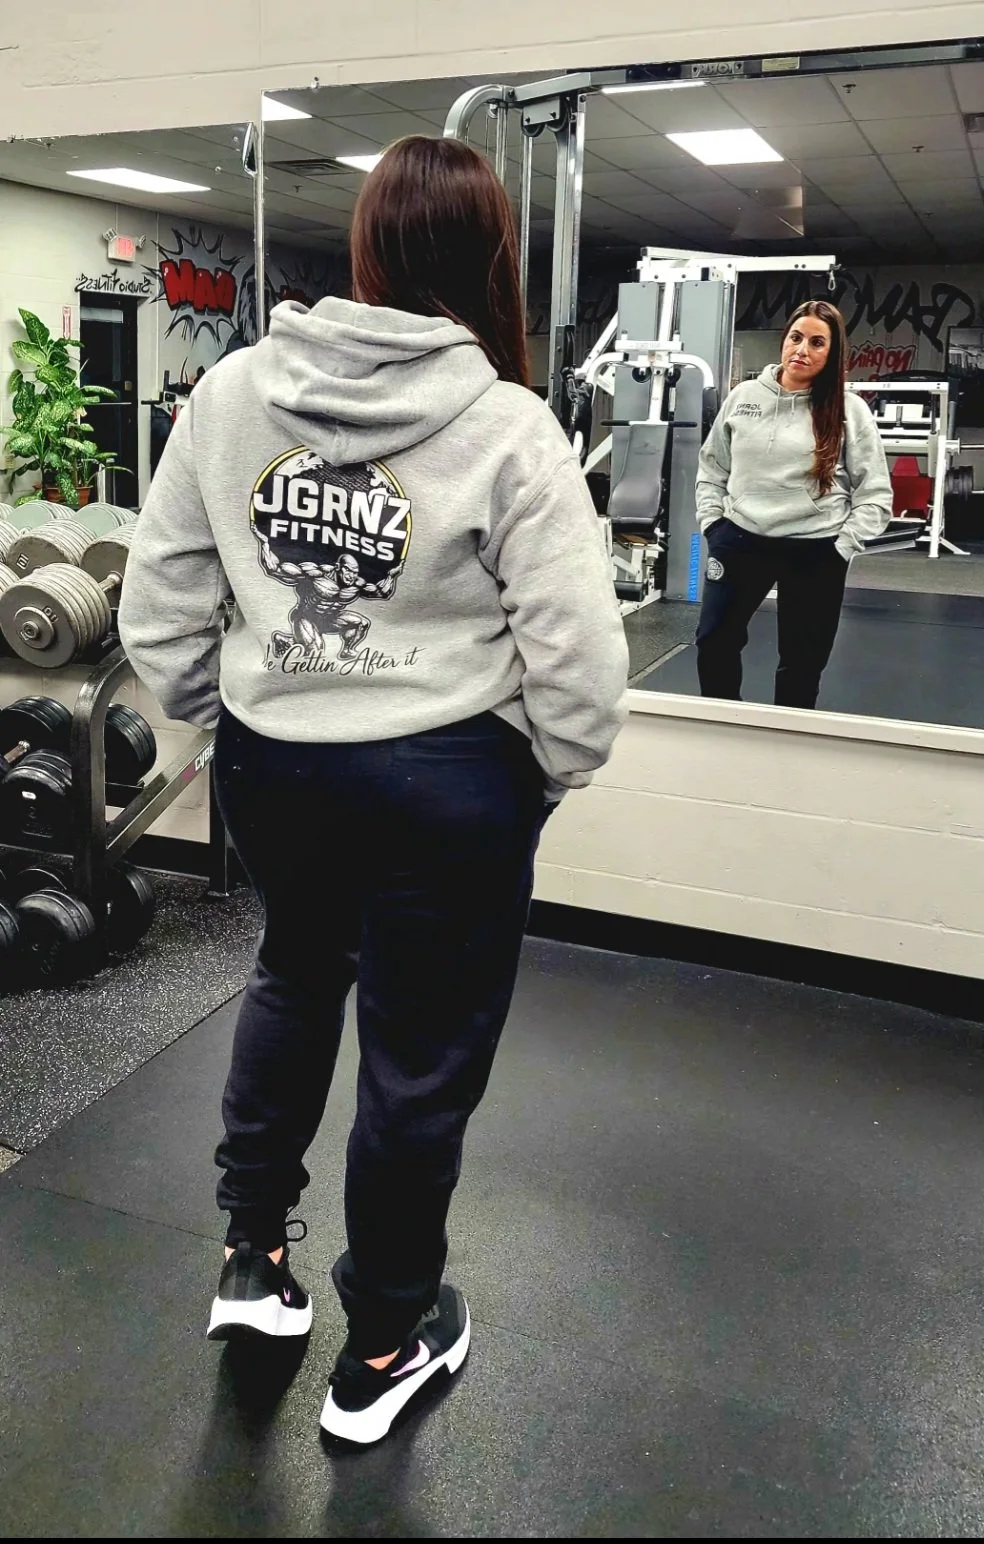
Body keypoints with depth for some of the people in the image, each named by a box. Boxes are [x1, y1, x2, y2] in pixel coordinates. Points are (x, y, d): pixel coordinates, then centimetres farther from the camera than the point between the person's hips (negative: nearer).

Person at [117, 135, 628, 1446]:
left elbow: (159, 599, 2)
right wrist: (556, 771, 4)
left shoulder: (230, 390, -3)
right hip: (443, 777, -4)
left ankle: (252, 1254, 41)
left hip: (270, 758, 5)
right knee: (421, 1058, 14)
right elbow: (577, 653, -15)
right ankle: (383, 1345, 35)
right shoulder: (509, 427, -14)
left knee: (296, 972, 31)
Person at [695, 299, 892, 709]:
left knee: (801, 663, 8)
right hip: (740, 540, 3)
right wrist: (711, 521, 3)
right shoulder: (744, 396, 4)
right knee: (713, 642, 9)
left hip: (815, 553, -2)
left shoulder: (849, 410, -4)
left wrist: (842, 547, -10)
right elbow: (711, 466, 12)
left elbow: (876, 493, -2)